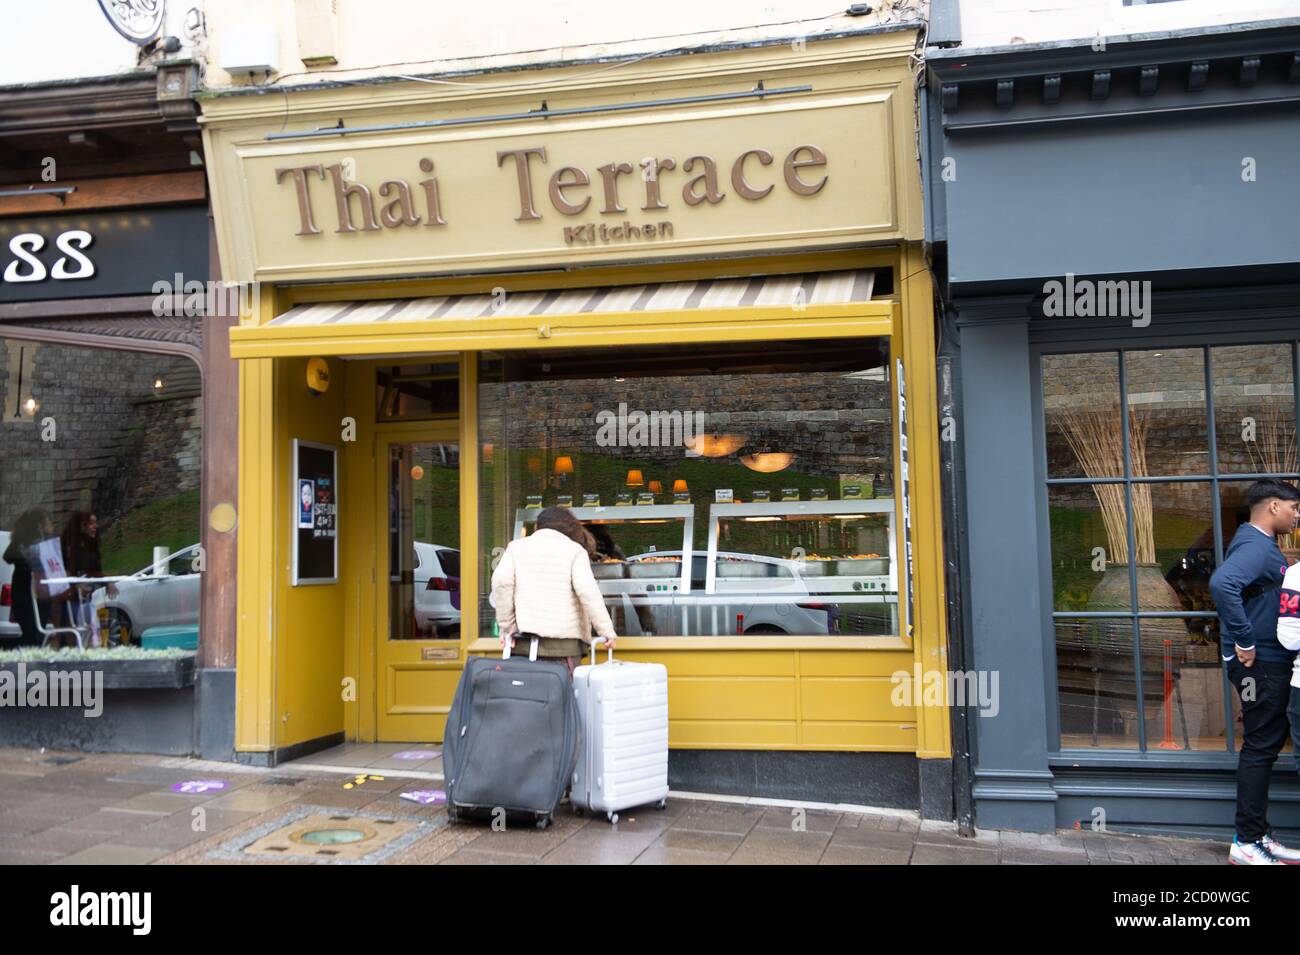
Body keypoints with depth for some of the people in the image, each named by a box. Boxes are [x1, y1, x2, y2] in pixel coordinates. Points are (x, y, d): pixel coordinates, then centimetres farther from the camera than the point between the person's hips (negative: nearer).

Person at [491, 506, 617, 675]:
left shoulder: (516, 546, 13)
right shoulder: (575, 550, 5)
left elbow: (501, 582, -2)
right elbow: (588, 591, -7)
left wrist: (507, 626, 4)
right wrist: (606, 630, -2)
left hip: (525, 638, 2)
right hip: (565, 640, -2)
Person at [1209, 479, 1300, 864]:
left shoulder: (1263, 544, 15)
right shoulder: (1255, 546, -18)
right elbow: (1222, 583, -36)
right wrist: (1245, 641, -29)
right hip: (1261, 663, -10)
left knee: (1266, 745, 15)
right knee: (1260, 748, -4)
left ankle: (1258, 836, 25)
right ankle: (1247, 844, 4)